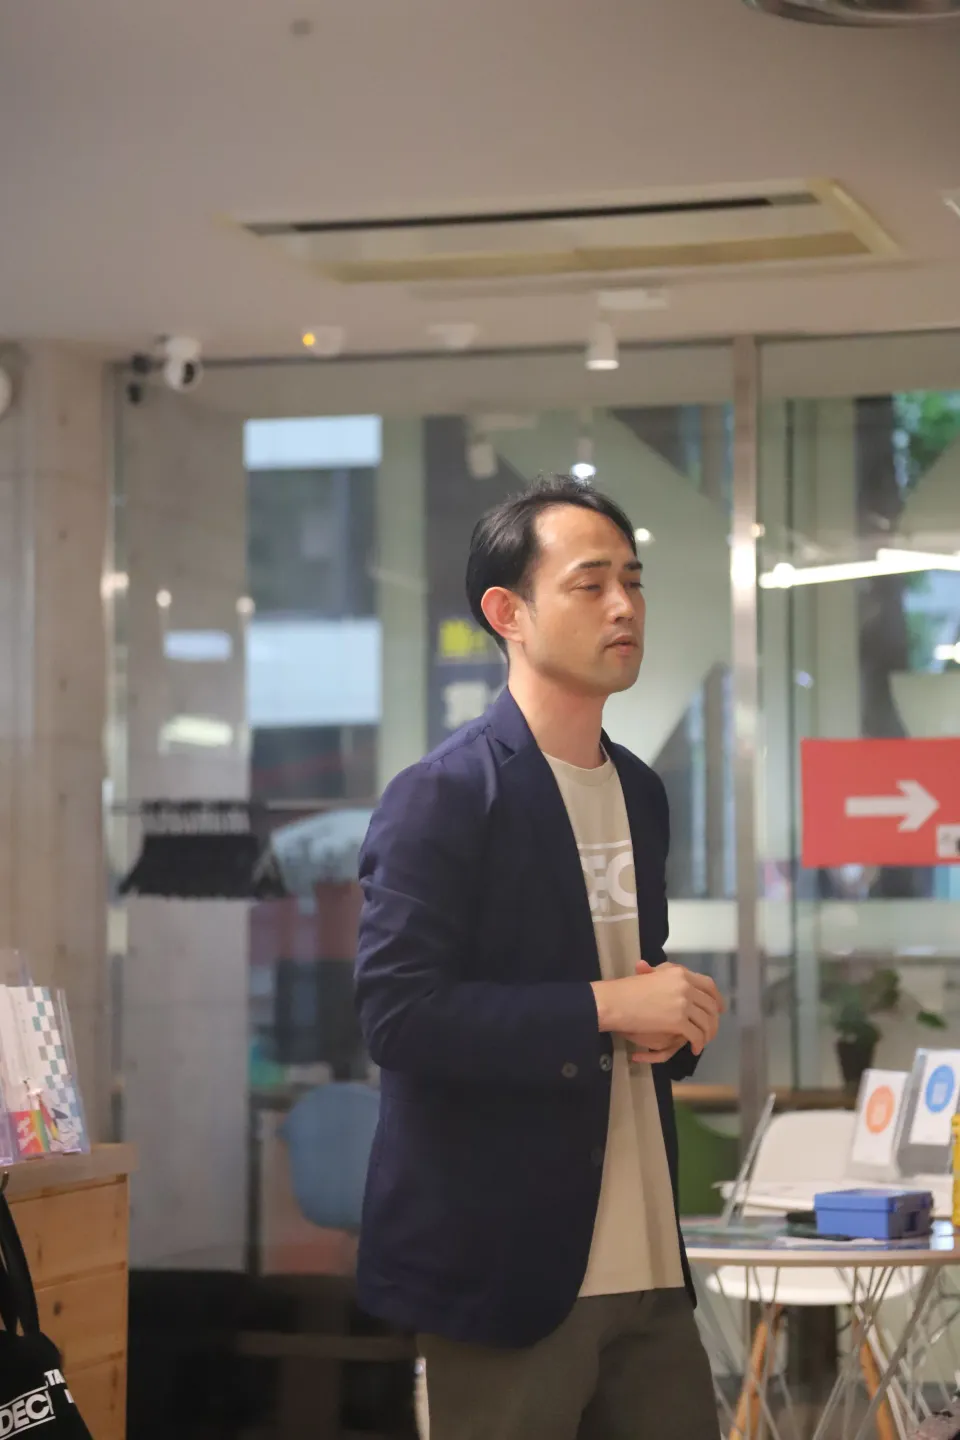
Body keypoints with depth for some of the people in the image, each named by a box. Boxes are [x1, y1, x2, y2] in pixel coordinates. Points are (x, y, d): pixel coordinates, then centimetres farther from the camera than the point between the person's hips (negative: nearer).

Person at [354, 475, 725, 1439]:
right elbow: (396, 1013, -18)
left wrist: (672, 1016, 4)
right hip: (510, 1274, -7)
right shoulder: (442, 797, -10)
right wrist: (606, 1008, -18)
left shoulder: (640, 793, 15)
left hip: (647, 1269, 7)